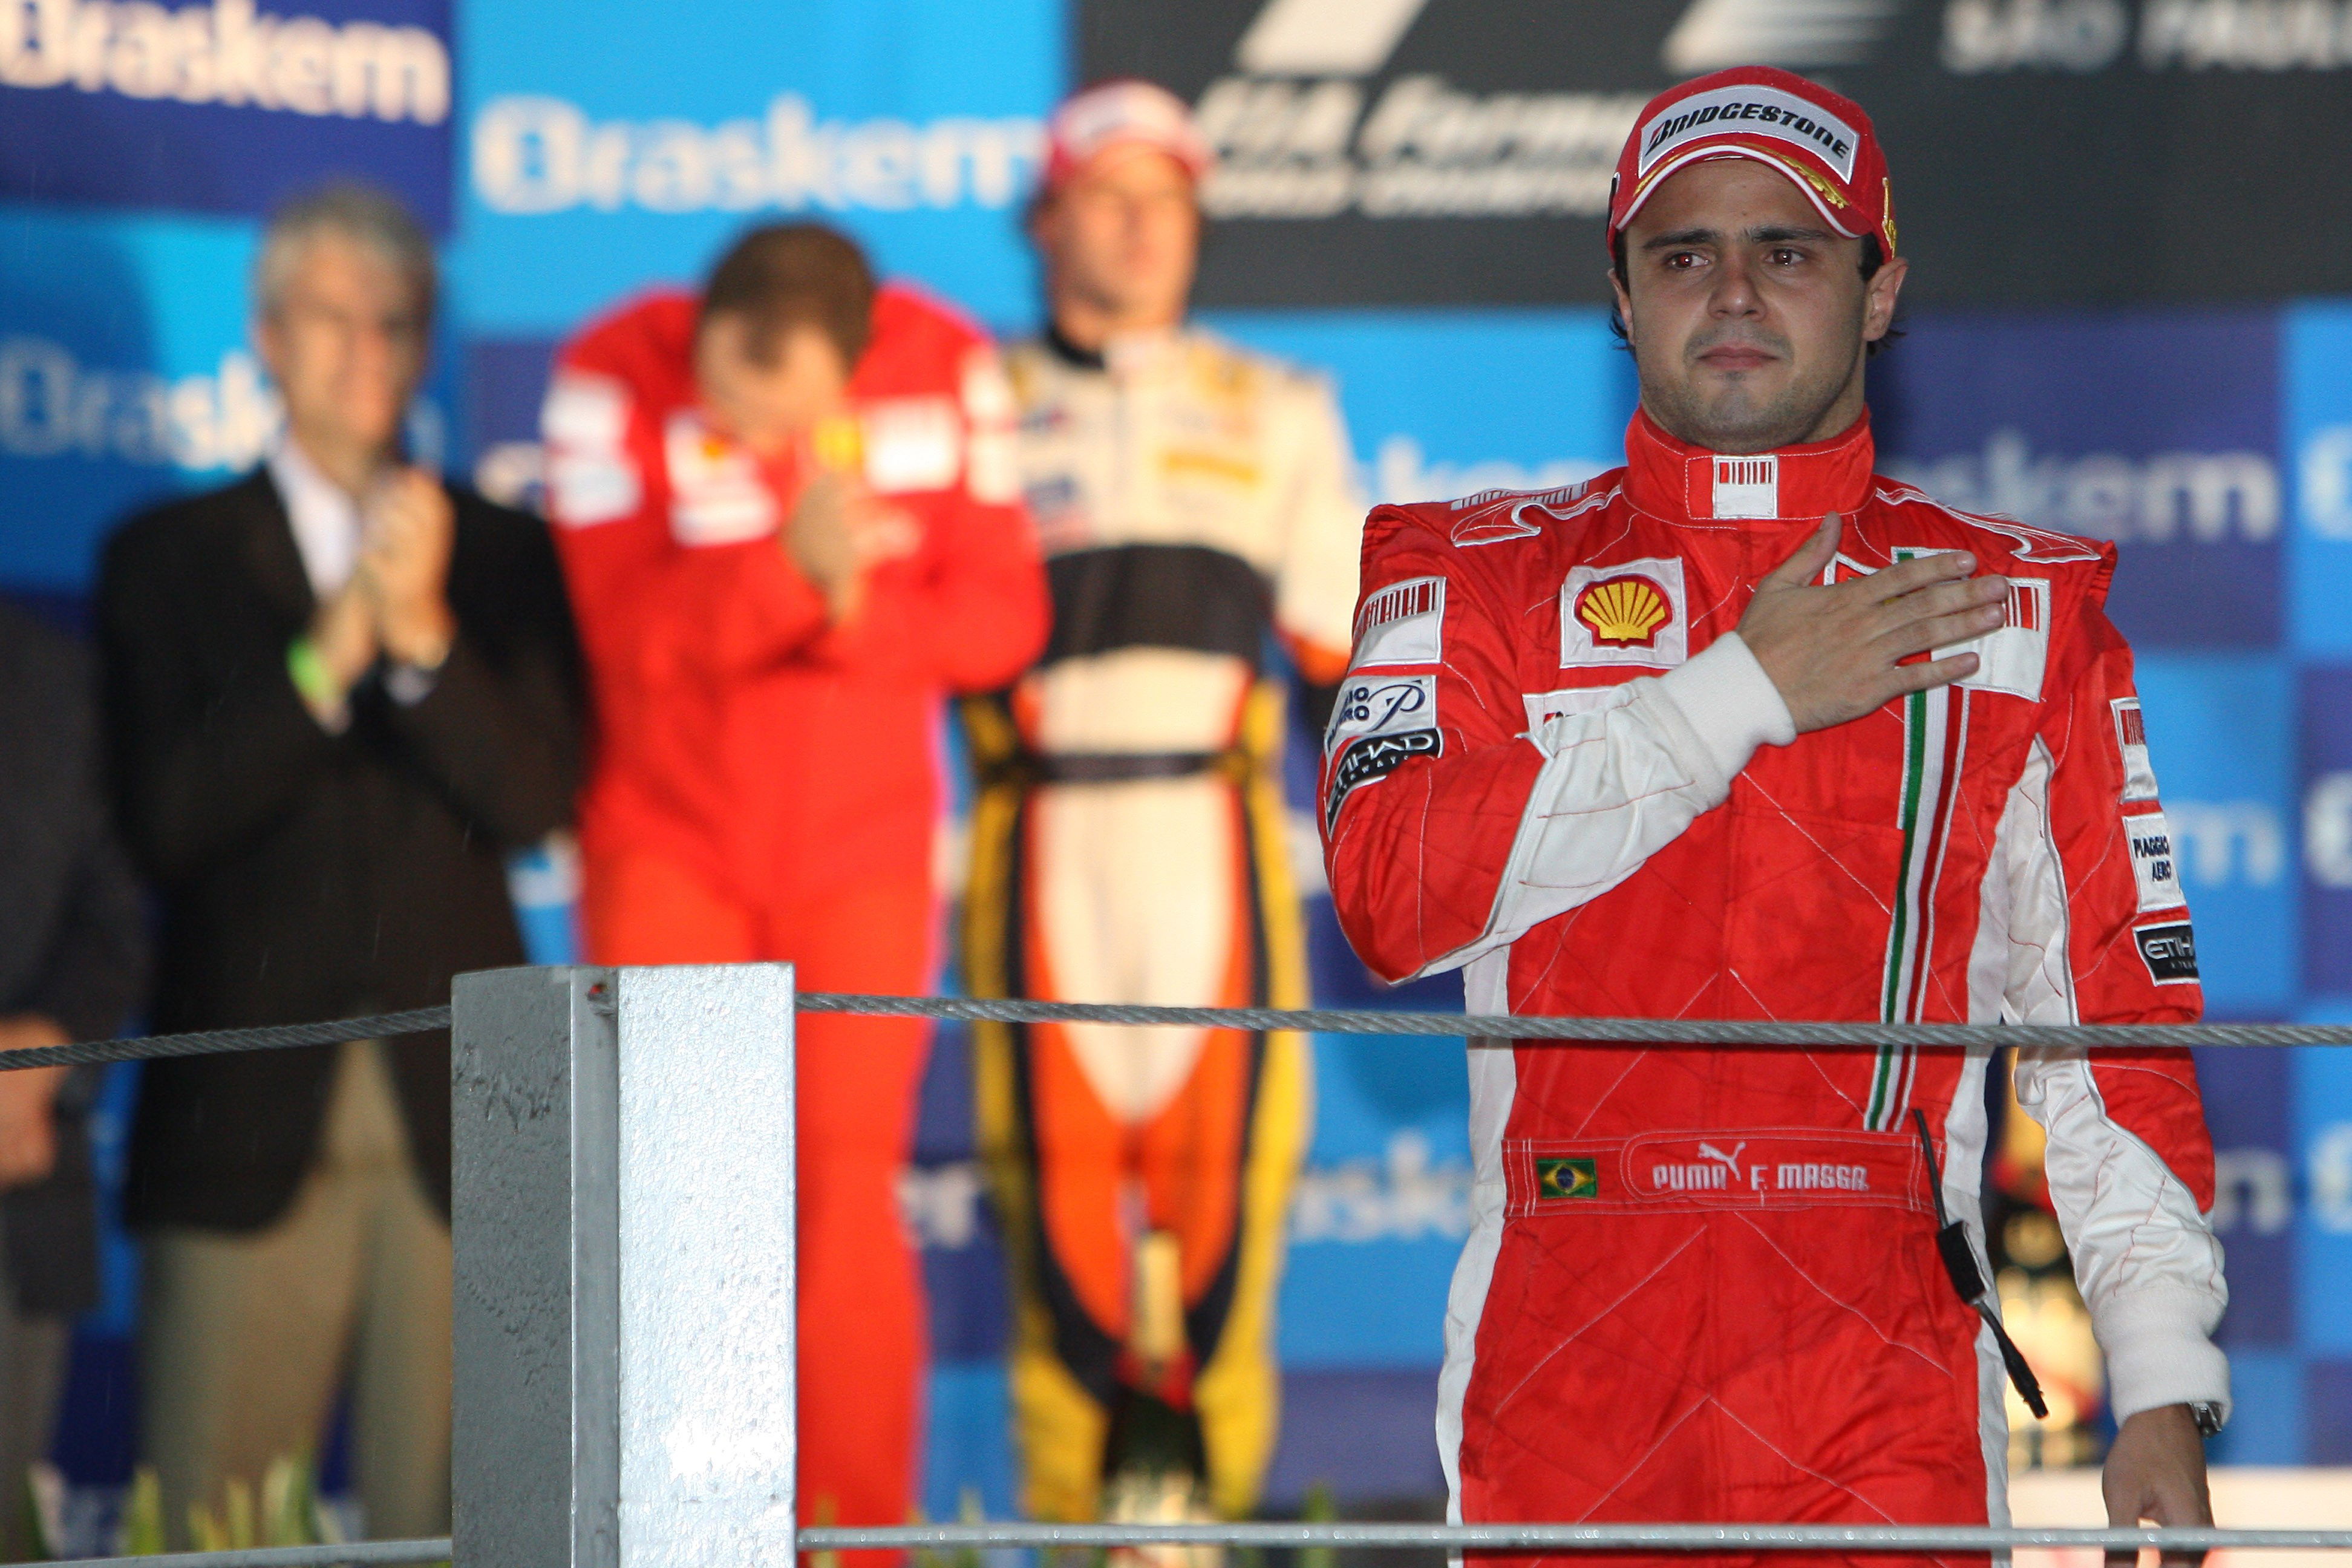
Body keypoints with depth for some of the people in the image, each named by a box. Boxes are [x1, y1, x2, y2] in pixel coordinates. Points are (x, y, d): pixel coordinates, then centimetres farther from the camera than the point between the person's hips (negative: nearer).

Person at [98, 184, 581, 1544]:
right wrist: (329, 652, -14)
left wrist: (424, 635, -14)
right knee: (211, 1531, -4)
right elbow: (166, 822, -3)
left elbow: (535, 800, 0)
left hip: (454, 1110, 1)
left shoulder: (507, 557, 12)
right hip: (251, 1111, -1)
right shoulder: (171, 560, 9)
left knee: (447, 1513, -3)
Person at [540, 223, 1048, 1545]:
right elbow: (630, 628, -23)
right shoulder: (614, 379, -15)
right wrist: (794, 570, -37)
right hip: (668, 838, -1)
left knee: (849, 1194, -4)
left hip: (864, 851, 1)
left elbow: (1004, 616, -7)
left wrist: (855, 617, -25)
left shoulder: (947, 373, -8)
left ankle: (863, 1544, 0)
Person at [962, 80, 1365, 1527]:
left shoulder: (1279, 416, 18)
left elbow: (1349, 649, 20)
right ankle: (1079, 1501, -1)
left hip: (1219, 844, 1)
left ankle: (1202, 1484, -3)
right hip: (1044, 848, -1)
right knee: (1059, 1153, -6)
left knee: (1226, 1154, -9)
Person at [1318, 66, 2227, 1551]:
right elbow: (1392, 889, -7)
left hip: (1888, 1400, 0)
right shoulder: (1476, 580, 11)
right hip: (1560, 1363, 0)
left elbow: (2119, 1015, 7)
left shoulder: (2024, 608, 12)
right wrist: (1749, 692, -6)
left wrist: (2166, 1394, -2)